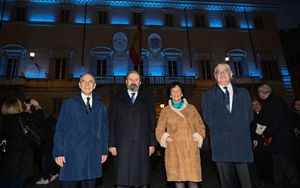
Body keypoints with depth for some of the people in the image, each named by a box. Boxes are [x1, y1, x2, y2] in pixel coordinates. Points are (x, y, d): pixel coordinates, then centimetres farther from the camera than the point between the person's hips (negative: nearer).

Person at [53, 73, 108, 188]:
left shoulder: (101, 107, 11)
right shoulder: (69, 104, 5)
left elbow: (104, 130, 11)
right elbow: (60, 129, 1)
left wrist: (104, 151, 6)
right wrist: (59, 152, -5)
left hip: (93, 157, 2)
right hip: (71, 155, -2)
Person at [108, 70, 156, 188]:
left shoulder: (147, 98, 12)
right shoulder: (117, 98, 11)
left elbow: (152, 122, 8)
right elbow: (112, 123, 6)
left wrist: (152, 143, 1)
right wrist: (112, 144, -1)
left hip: (142, 145, 1)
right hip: (122, 145, 0)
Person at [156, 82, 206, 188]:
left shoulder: (191, 108, 13)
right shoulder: (165, 111, 11)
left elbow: (200, 126, 13)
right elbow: (159, 130, 11)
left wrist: (198, 137, -2)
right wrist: (165, 137, -5)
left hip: (191, 149, 1)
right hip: (174, 149, 0)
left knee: (193, 179, -4)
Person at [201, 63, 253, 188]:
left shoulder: (243, 93, 16)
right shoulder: (208, 95, 9)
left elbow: (248, 116, 12)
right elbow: (208, 118, 1)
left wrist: (239, 128, 0)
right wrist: (221, 128, -6)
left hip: (241, 141, 2)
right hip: (221, 142, -1)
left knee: (244, 178, 3)